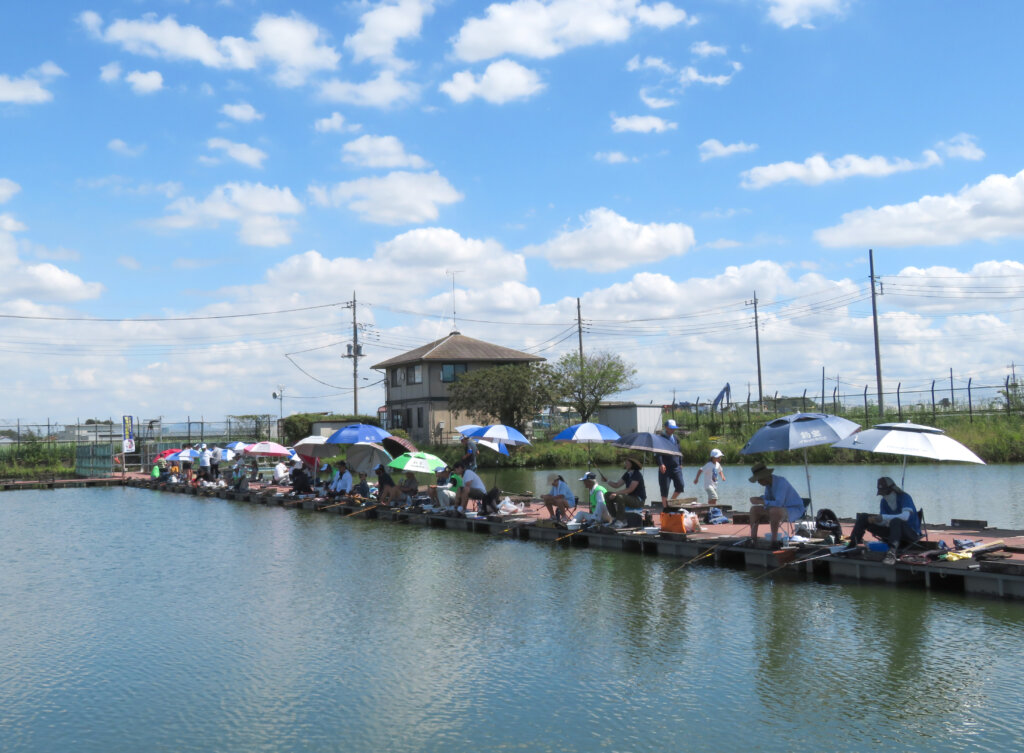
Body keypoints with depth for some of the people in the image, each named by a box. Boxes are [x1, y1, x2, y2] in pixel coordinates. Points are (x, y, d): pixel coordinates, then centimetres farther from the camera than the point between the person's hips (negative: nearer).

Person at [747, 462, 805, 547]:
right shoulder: (769, 482, -2)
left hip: (794, 510, -9)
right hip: (780, 508, 9)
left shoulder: (780, 482, -29)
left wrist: (760, 501, -29)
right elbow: (767, 499, 7)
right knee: (754, 509, 0)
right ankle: (753, 538, -7)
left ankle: (774, 540, -27)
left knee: (774, 511, -39)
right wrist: (758, 499, -15)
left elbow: (779, 504, -37)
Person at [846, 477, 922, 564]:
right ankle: (852, 546, -13)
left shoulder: (904, 497, -13)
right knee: (864, 517, -5)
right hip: (894, 531, 6)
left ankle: (892, 553, -60)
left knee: (895, 521, -42)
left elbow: (905, 516, -32)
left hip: (912, 533, -6)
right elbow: (883, 522, -1)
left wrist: (884, 517, -39)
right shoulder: (883, 501, 6)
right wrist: (873, 520, -24)